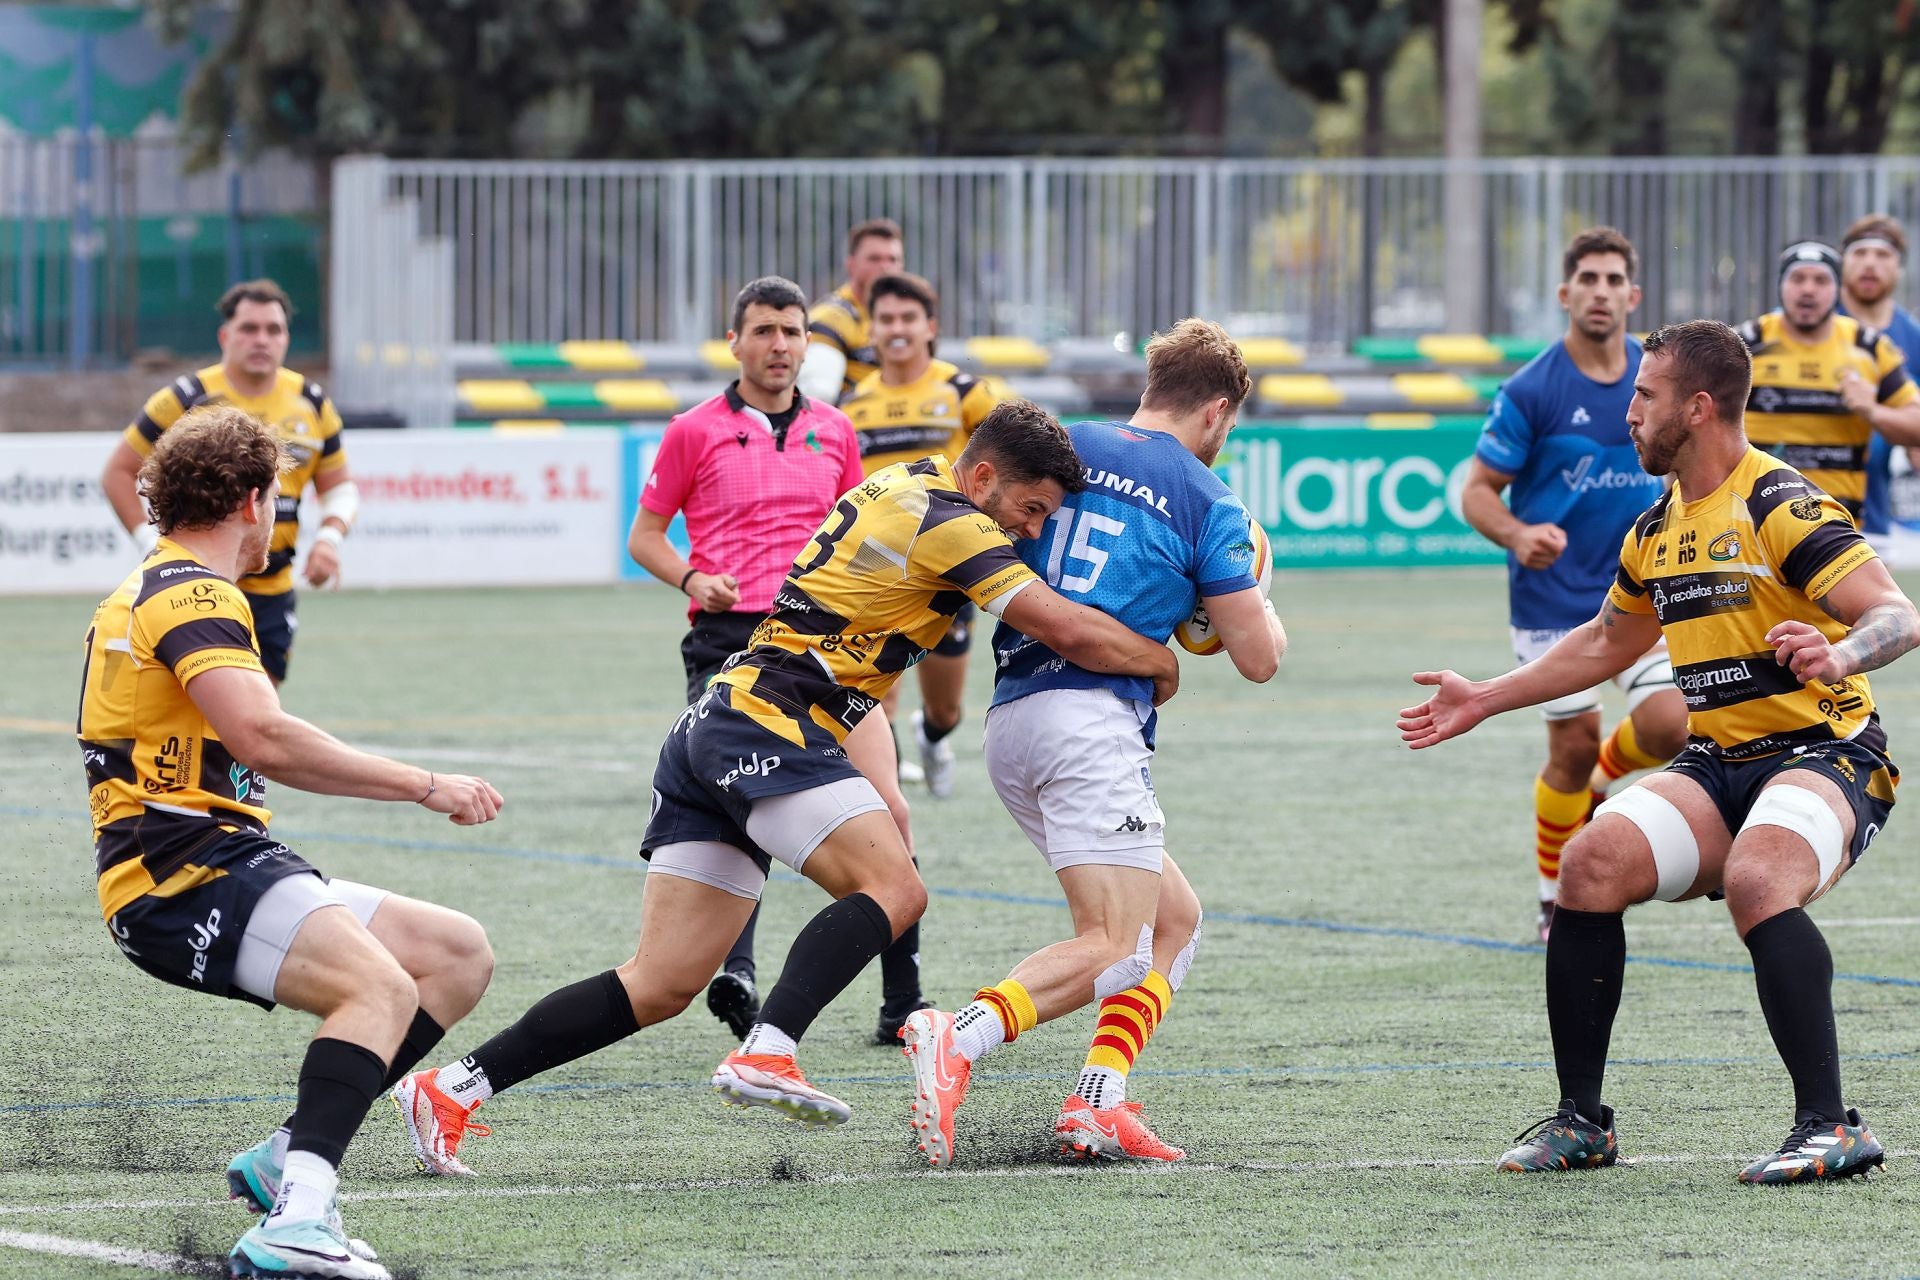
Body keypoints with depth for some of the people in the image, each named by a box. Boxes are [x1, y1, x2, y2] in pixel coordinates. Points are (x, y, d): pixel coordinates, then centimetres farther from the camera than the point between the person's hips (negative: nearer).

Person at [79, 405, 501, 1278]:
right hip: (180, 878, -10)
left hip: (225, 864, 10)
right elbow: (263, 738, -24)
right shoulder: (194, 594, -10)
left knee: (460, 955, 7)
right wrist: (425, 787, -19)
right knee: (382, 985, -31)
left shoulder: (154, 591, 25)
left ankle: (286, 1163, -1)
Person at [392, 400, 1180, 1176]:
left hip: (712, 733, 9)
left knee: (662, 986, 3)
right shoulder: (948, 523, -8)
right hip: (767, 725, -9)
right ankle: (764, 1055, -37)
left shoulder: (903, 487, 20)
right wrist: (1159, 662, 6)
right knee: (893, 888, -23)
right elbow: (1067, 630, -11)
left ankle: (452, 1089, 1)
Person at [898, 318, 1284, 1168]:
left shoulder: (1064, 447, 15)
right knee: (1116, 949, -15)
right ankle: (960, 1038, -38)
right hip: (1091, 719, -7)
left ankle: (1098, 1101, 0)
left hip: (1010, 716, 7)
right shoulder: (1206, 503, 1)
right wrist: (1257, 599, 27)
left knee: (1174, 919, 16)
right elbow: (1260, 657, 4)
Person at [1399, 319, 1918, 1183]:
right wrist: (1486, 699, 32)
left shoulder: (1782, 508, -13)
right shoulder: (1657, 530, 14)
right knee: (1591, 863, -15)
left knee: (1755, 882, -36)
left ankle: (1829, 1127, -33)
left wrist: (1839, 656, -44)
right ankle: (1580, 1121, -5)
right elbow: (1608, 642, 32)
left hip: (1824, 756, -8)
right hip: (1717, 767, 8)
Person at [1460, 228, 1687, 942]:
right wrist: (1516, 535, -28)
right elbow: (1477, 490, -9)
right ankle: (1556, 902, 20)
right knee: (1574, 745, -1)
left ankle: (1600, 785, 21)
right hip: (1555, 598, -3)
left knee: (1670, 724, -14)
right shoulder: (1531, 391, -12)